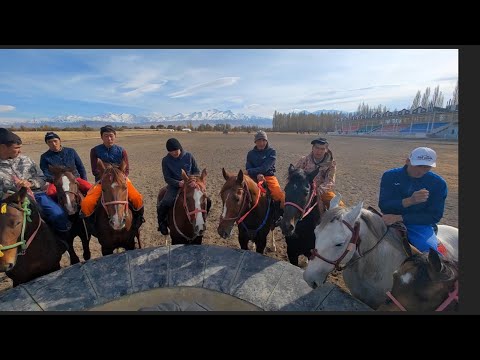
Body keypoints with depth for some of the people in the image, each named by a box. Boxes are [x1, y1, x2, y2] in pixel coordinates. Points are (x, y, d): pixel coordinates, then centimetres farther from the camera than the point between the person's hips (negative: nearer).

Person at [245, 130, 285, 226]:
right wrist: (257, 175, -21)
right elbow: (248, 168, -1)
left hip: (269, 177, -2)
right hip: (254, 178, 3)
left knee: (281, 196, -25)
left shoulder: (272, 151, 0)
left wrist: (250, 172, -18)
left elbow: (265, 167, -13)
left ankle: (277, 217, 1)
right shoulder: (251, 153, 9)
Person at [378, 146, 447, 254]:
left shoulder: (438, 183, -2)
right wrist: (409, 201, -29)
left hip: (421, 225, 1)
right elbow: (383, 206, -11)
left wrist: (399, 218, -19)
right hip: (390, 221, 0)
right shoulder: (390, 176, -5)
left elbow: (434, 216, -5)